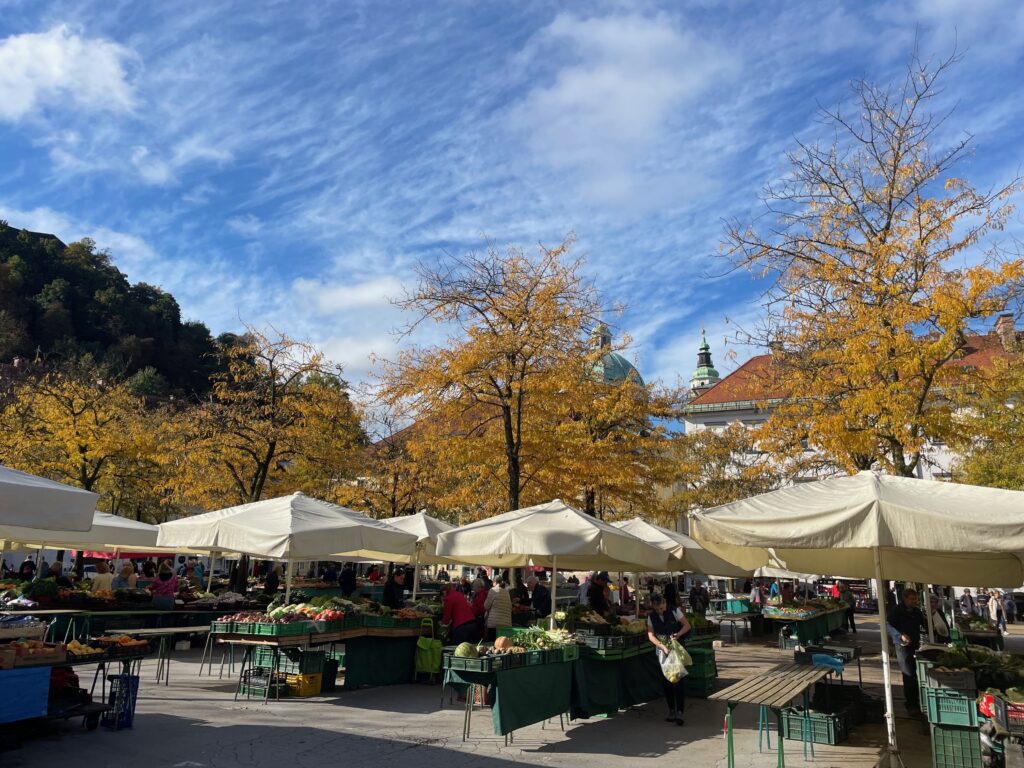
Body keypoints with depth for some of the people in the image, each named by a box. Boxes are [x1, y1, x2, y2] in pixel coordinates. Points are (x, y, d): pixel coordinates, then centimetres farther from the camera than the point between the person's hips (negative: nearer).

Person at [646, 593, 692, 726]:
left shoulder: (674, 611, -8)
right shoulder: (651, 616, -2)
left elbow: (687, 625, -3)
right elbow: (650, 635, -5)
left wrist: (678, 634, -20)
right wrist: (663, 646, -18)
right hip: (662, 651, 3)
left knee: (678, 680, -10)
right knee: (666, 681, 7)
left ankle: (679, 712, -7)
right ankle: (672, 710, 21)